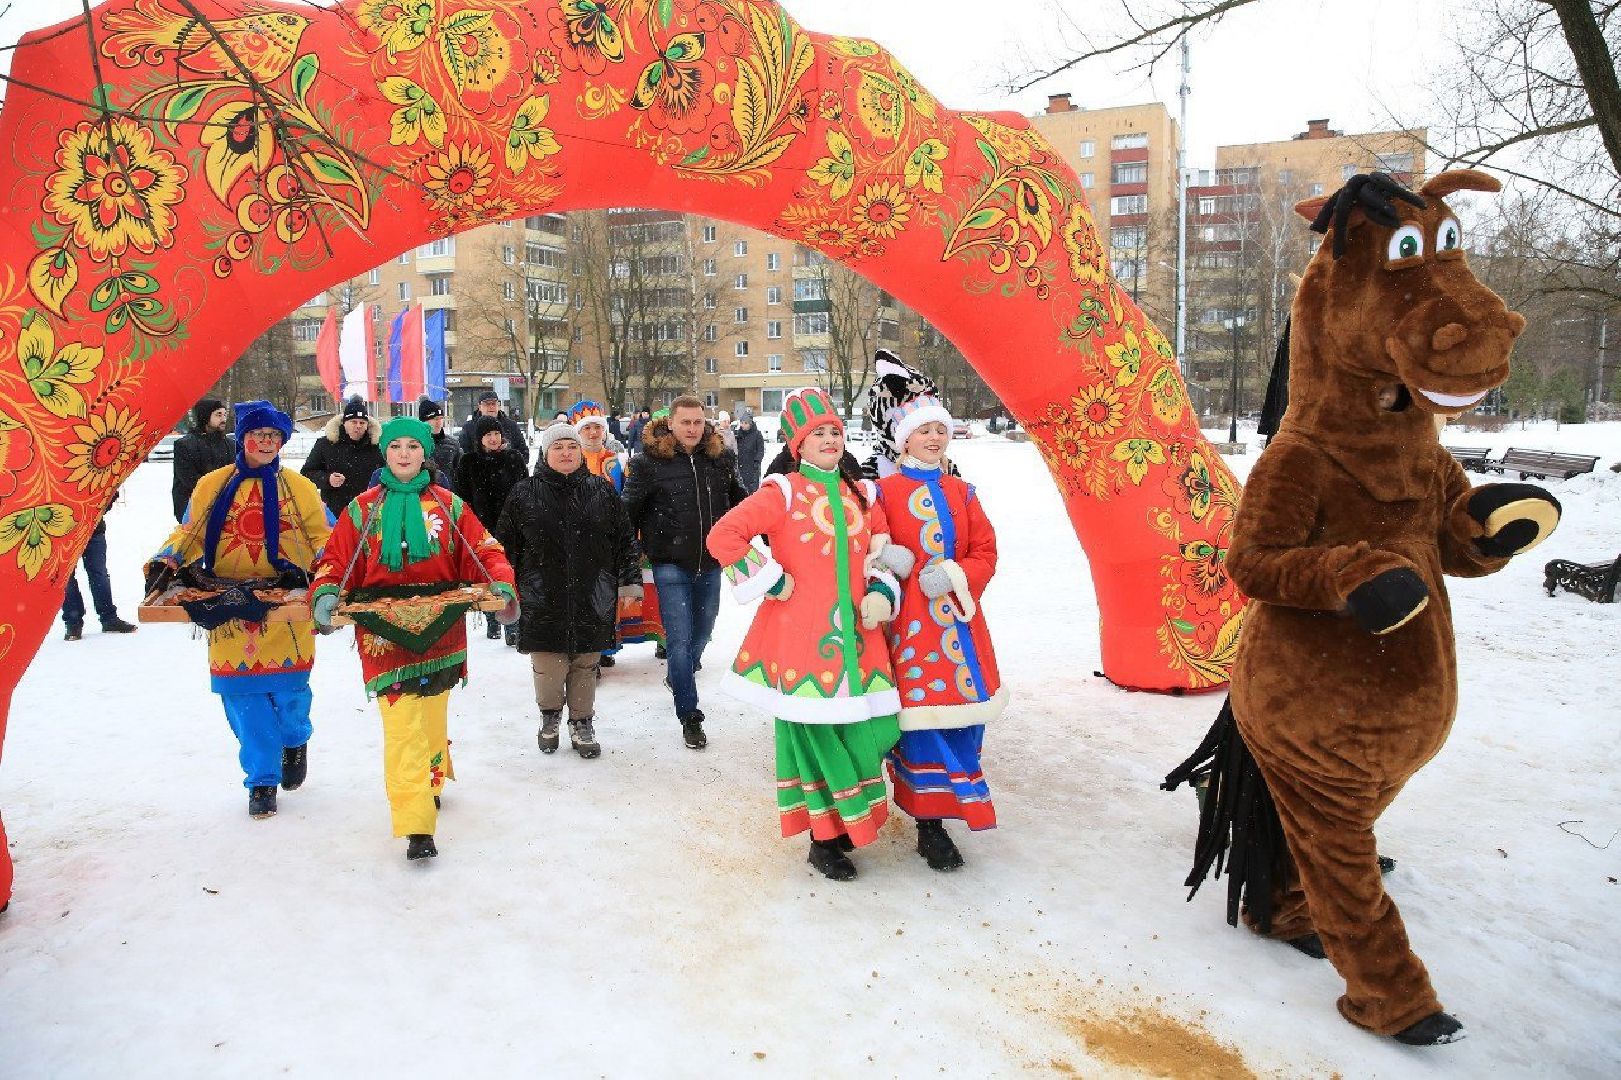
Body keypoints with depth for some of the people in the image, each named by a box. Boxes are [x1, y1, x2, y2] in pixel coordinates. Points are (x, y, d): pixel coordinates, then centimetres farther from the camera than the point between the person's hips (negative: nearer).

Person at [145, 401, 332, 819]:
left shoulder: (297, 487, 5)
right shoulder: (213, 486, 9)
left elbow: (325, 536, 6)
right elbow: (188, 534, 12)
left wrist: (306, 569, -9)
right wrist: (164, 564, -4)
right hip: (230, 610, 1)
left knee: (288, 689, -1)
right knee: (241, 693, -1)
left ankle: (295, 741, 34)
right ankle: (262, 780, 14)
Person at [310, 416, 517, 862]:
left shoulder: (448, 505, 7)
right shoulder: (363, 509, 8)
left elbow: (485, 551, 2)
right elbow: (336, 559, 5)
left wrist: (501, 586, -16)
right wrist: (325, 595, -15)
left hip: (440, 626, 1)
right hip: (384, 628, -1)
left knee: (432, 714, 13)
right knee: (401, 722, -11)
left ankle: (432, 780, 41)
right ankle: (416, 825, -11)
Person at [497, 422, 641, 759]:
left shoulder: (602, 491, 5)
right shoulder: (524, 495, 0)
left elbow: (625, 540, 10)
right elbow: (505, 547, 6)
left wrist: (631, 580, 4)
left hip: (592, 601, 1)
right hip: (543, 602, -1)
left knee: (586, 666, 10)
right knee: (548, 668, 3)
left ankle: (582, 724, 28)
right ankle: (550, 716, 31)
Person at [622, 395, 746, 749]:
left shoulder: (721, 459, 3)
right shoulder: (650, 461, -8)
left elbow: (739, 503, 17)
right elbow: (629, 512, -3)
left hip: (710, 563, 4)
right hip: (671, 564, -4)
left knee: (702, 631, 18)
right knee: (679, 638, -4)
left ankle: (679, 676, 48)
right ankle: (690, 716, 6)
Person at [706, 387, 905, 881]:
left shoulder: (862, 494, 13)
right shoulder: (783, 493, -4)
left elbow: (881, 551, 23)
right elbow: (723, 536, -10)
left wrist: (881, 592, 5)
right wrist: (772, 582, -10)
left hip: (855, 633, 5)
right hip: (801, 634, -5)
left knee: (876, 728, 3)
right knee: (816, 732, 0)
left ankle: (844, 820, 29)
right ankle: (825, 839, 18)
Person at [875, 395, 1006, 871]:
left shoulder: (961, 492, 12)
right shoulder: (885, 491, 1)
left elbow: (986, 553, 7)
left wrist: (956, 575, -11)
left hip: (959, 614, 4)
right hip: (910, 618, -4)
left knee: (964, 707, 4)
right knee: (922, 711, -3)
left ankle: (953, 800, 25)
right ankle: (930, 825, 8)